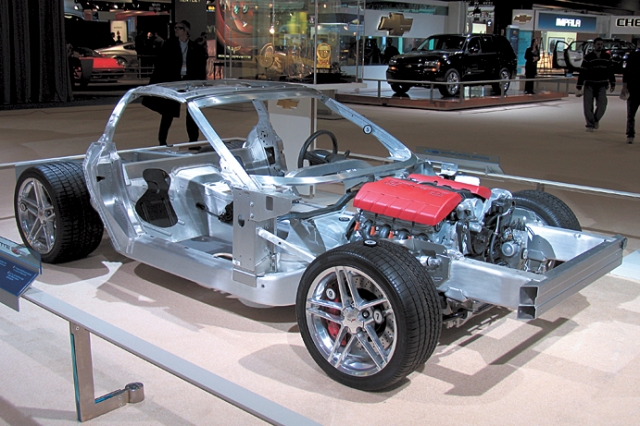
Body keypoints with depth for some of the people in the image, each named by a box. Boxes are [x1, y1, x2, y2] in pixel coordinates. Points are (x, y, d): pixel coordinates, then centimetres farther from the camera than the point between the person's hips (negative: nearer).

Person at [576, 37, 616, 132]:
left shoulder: (607, 57, 6)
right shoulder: (588, 57, -4)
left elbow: (610, 71, 16)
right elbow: (582, 73, -4)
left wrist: (612, 83, 17)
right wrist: (579, 88, -8)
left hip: (601, 86, 2)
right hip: (589, 85, -2)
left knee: (602, 105, -11)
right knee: (587, 105, -7)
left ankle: (596, 120, 17)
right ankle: (590, 124, 9)